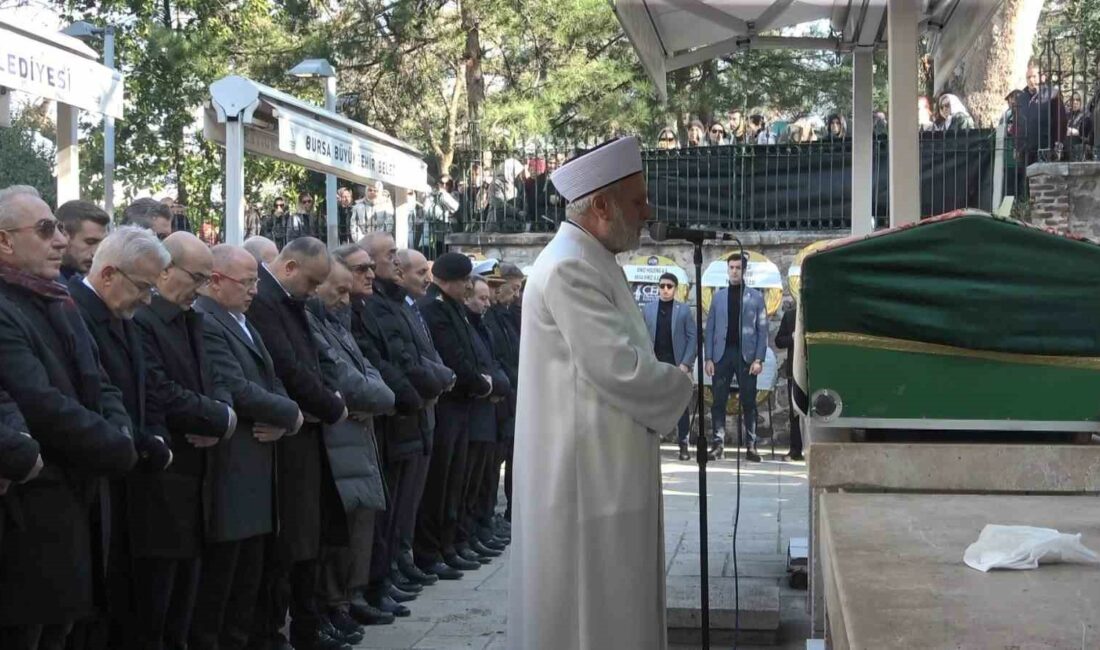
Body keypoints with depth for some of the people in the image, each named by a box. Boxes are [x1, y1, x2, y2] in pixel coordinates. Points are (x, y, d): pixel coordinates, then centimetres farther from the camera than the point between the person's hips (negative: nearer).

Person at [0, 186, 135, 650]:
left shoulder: (60, 304, 13)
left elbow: (98, 385, 14)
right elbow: (44, 407, -25)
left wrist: (120, 430, -8)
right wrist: (121, 451, -14)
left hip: (75, 504, 9)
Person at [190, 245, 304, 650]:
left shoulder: (242, 322, 17)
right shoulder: (204, 322, -15)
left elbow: (271, 381, 17)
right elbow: (237, 390, -22)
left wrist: (280, 422, -5)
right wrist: (291, 415, -8)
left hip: (256, 466, 10)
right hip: (228, 470, -10)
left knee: (248, 576, 14)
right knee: (217, 576, -1)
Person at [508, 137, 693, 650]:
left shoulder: (591, 262, 15)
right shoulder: (569, 267, -19)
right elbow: (617, 366, -24)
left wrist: (666, 382, 5)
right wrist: (682, 389, -8)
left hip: (603, 468, 10)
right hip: (583, 473, -10)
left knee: (611, 603, 17)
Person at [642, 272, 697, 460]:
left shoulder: (684, 310, 1)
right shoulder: (648, 309, 6)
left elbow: (692, 337, -2)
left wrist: (686, 363, -10)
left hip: (677, 364, -2)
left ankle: (683, 444, 4)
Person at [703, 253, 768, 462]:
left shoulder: (756, 297, 5)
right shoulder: (718, 296, 10)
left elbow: (762, 330, 1)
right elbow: (709, 329, 7)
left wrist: (759, 359, -8)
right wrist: (708, 358, -1)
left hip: (746, 355, -1)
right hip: (722, 354, 1)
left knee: (748, 402, 1)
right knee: (719, 401, 0)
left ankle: (751, 446, 5)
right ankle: (717, 444, 3)